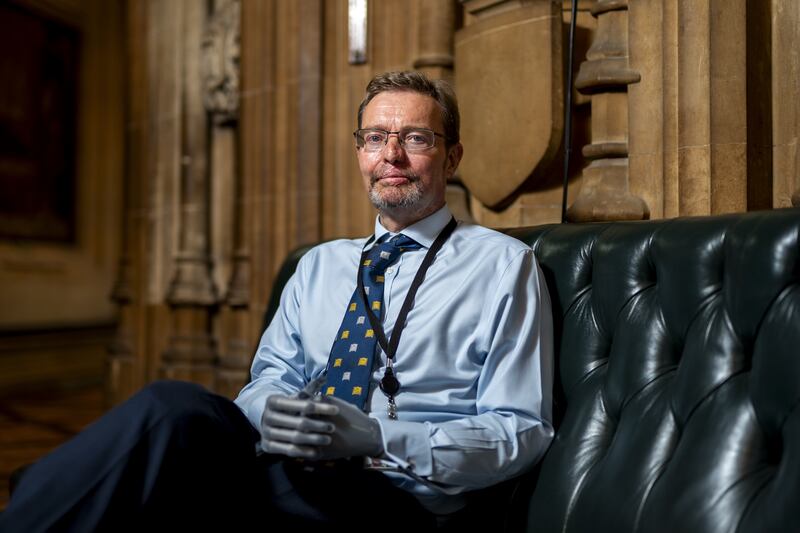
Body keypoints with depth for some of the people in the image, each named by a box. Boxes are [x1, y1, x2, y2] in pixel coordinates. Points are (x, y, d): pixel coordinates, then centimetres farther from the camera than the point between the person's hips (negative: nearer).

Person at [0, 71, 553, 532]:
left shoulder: (503, 266, 4)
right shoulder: (319, 264, 20)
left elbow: (522, 431, -2)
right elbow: (271, 374, 18)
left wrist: (375, 436, -16)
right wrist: (270, 412, -9)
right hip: (282, 467, 5)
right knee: (176, 406, -29)